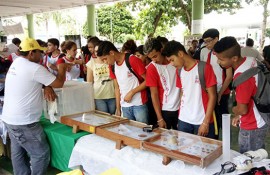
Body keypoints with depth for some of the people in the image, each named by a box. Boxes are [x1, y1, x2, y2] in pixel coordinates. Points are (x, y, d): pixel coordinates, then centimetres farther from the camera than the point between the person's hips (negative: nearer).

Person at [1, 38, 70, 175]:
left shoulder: (16, 63, 7)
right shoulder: (35, 68, -21)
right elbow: (59, 83, -12)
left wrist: (46, 86, -3)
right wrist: (62, 69, 6)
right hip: (24, 122, -9)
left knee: (18, 153, 18)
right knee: (41, 153, 3)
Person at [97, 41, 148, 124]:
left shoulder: (133, 60, -12)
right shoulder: (112, 66, 8)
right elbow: (117, 88, 12)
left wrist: (132, 92, -14)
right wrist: (118, 108, 10)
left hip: (139, 105, -5)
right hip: (125, 107, 6)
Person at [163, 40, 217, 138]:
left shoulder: (204, 68, -10)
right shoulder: (179, 71, 7)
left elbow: (212, 96, -9)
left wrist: (206, 122, -11)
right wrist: (180, 113, 5)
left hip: (202, 121, -4)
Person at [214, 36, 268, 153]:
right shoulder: (250, 59, -4)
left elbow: (242, 109, -22)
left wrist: (234, 110, 0)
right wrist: (239, 116, 9)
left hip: (251, 128, -8)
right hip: (258, 122, 8)